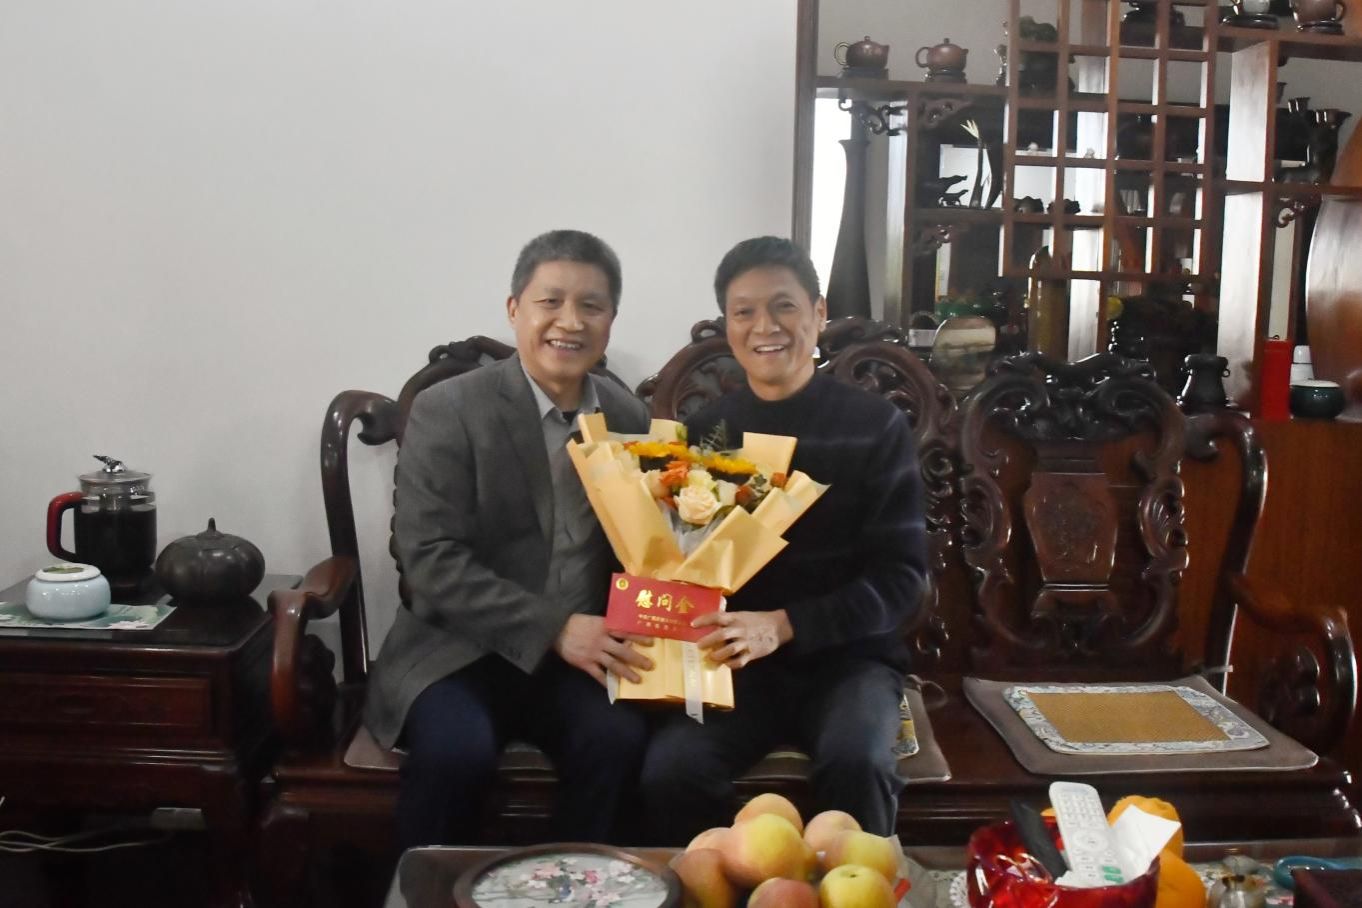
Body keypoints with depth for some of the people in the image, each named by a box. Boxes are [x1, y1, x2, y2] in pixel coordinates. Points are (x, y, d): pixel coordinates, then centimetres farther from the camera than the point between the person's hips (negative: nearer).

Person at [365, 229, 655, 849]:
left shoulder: (631, 419, 8)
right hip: (461, 647, -3)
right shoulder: (447, 411, -7)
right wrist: (552, 628, -23)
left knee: (618, 738, -27)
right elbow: (431, 561, -15)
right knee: (457, 748, -31)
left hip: (583, 654, 3)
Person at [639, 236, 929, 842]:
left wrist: (785, 624, -19)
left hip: (847, 653, -1)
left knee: (856, 762, -33)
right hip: (735, 661, 2)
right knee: (670, 771, -26)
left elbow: (900, 576, -6)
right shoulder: (706, 431, 8)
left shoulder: (876, 426, -1)